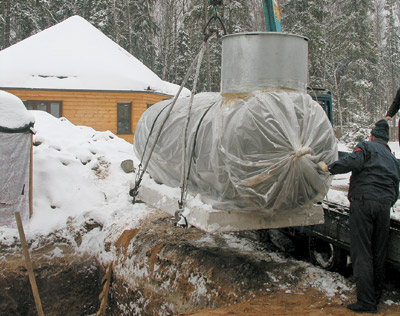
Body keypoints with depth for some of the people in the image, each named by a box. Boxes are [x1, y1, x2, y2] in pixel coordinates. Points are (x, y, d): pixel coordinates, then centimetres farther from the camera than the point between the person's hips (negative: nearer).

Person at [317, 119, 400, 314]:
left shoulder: (366, 146, 7)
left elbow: (353, 161, -14)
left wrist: (328, 167, -6)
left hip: (363, 202, -6)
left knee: (362, 252, -6)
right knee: (379, 253, 13)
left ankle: (366, 301, -9)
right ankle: (376, 296, 21)